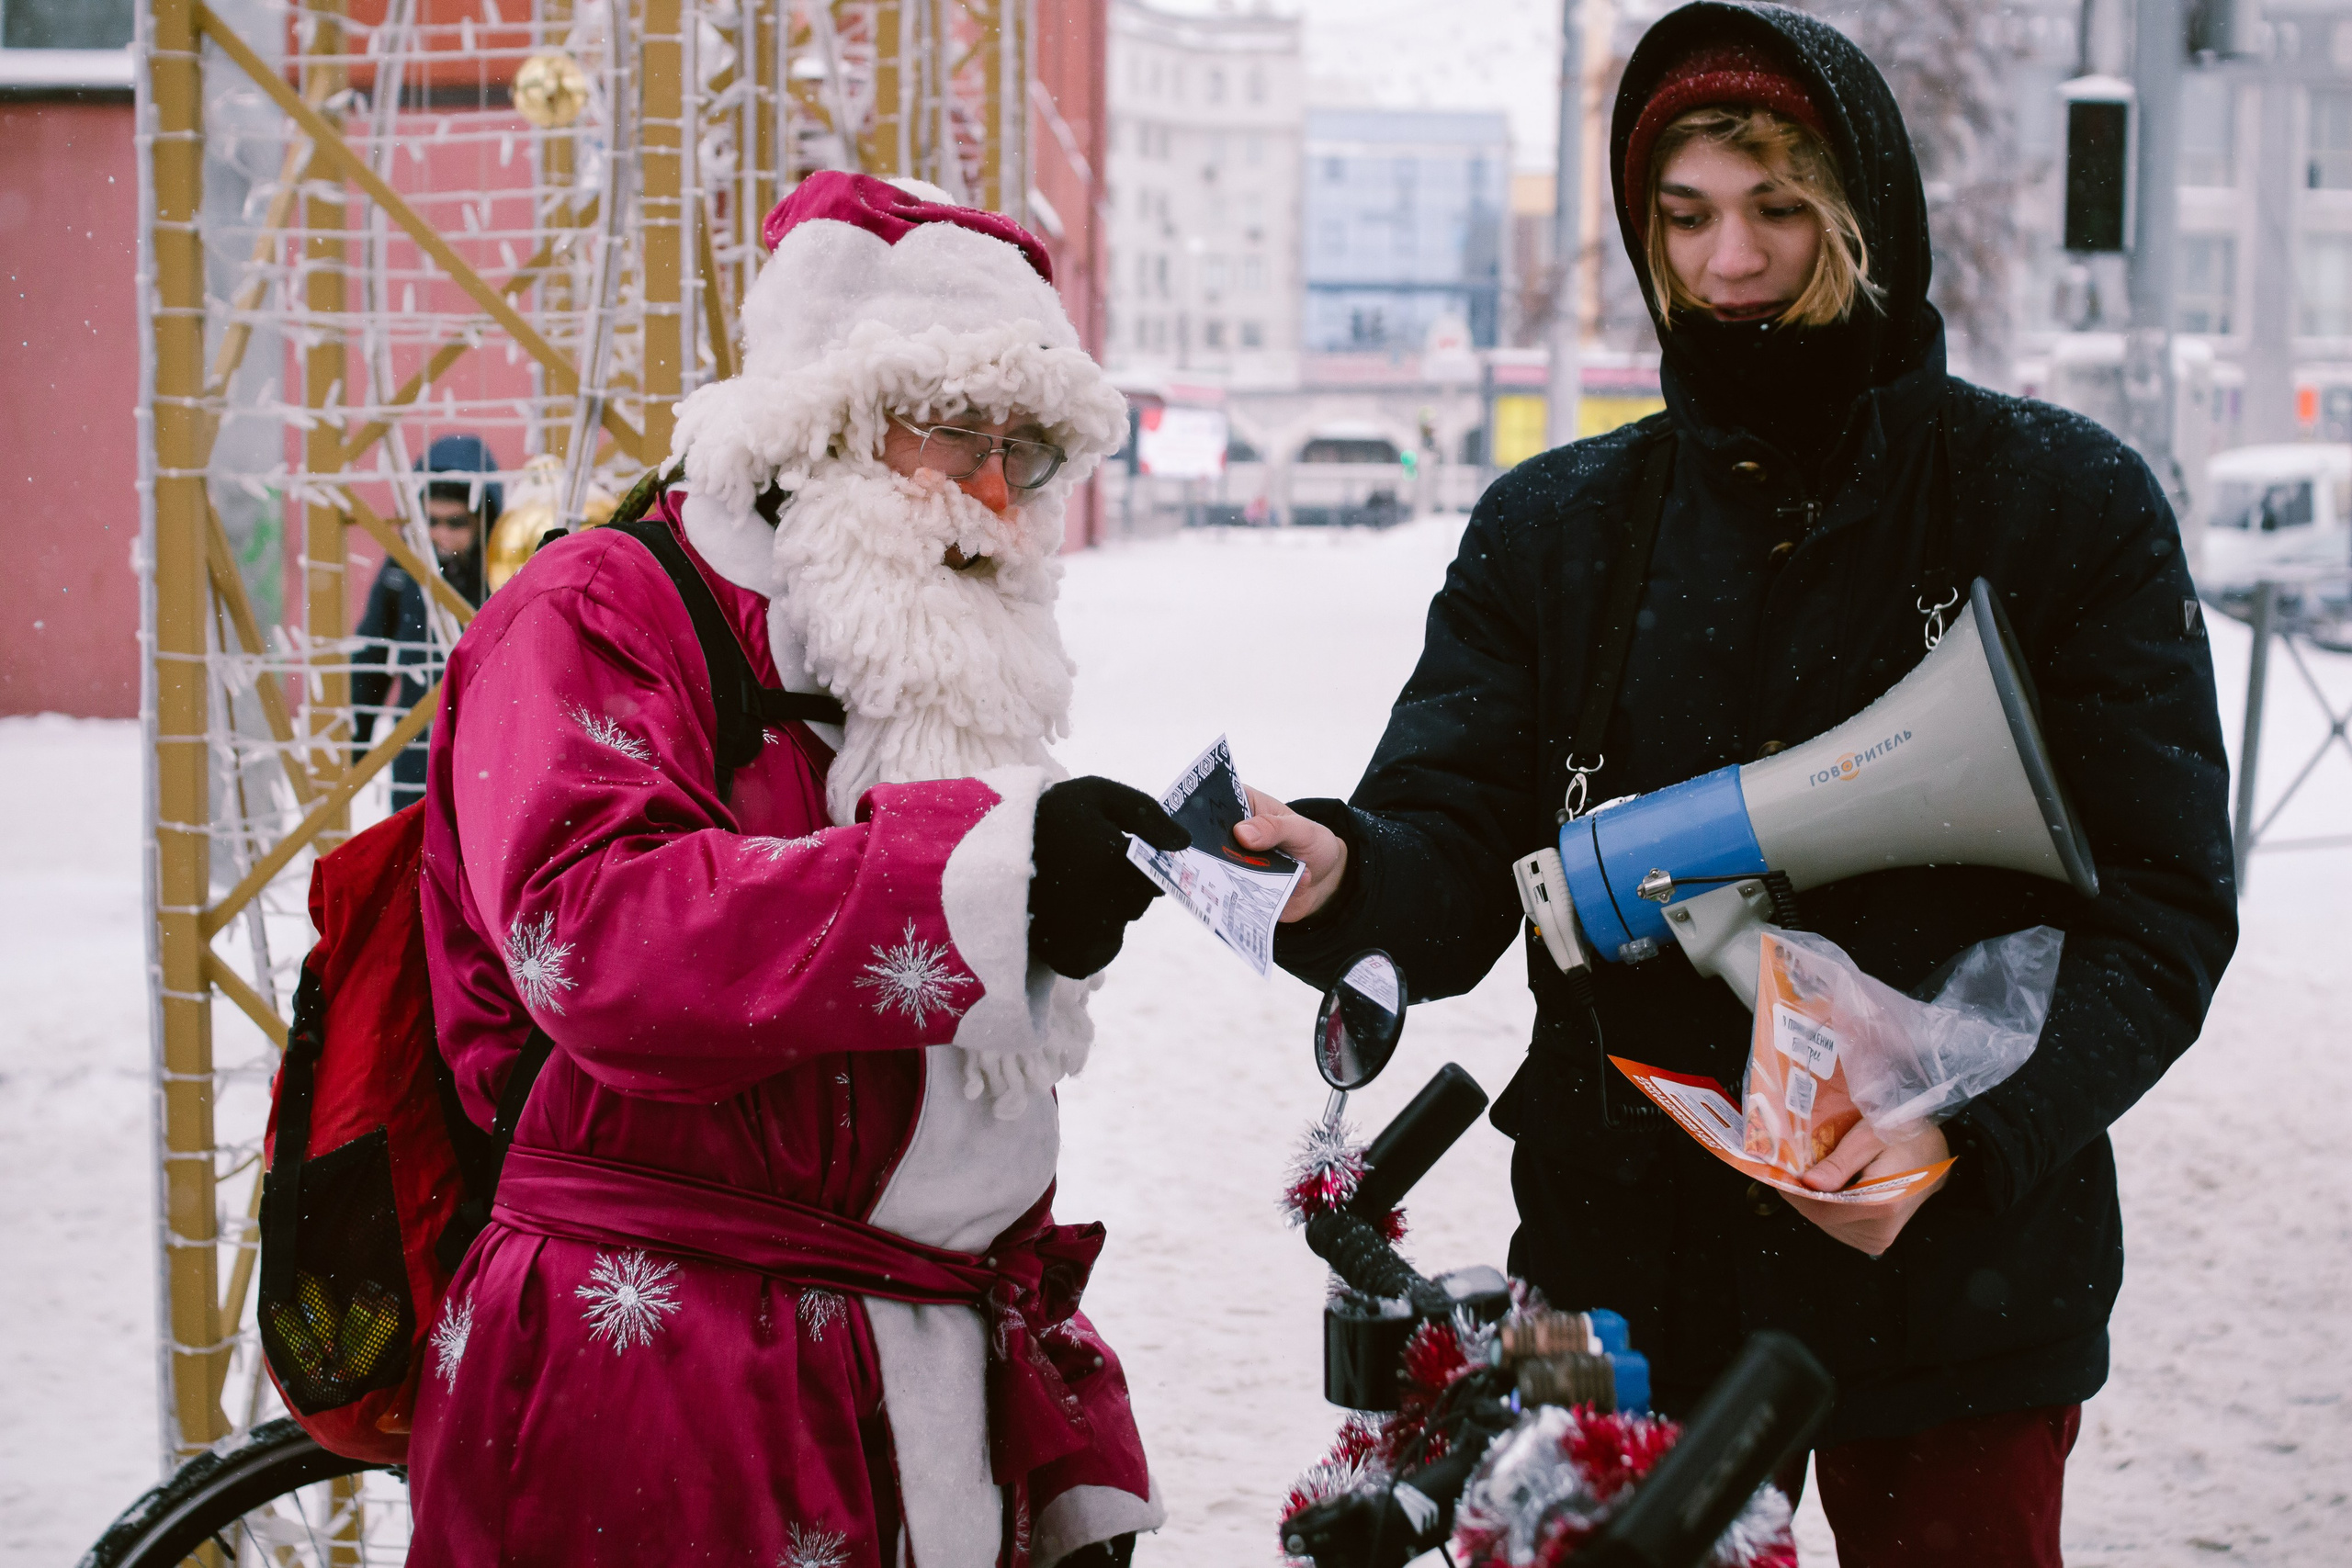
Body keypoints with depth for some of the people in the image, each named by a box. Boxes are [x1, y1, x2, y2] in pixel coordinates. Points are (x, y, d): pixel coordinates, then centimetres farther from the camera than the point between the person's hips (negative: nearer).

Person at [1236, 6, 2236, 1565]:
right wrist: (1340, 873, -26)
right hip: (1630, 1276, 2)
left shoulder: (2066, 504, -2)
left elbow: (2162, 905, -6)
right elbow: (1454, 853, -2)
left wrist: (1970, 1133, -21)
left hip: (1961, 1295, -2)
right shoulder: (1553, 527, 6)